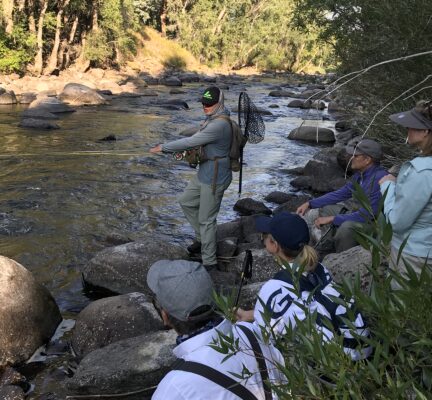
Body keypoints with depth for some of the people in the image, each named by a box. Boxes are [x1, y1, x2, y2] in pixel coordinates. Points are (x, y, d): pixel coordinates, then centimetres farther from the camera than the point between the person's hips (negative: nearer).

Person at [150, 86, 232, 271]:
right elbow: (196, 138, 17)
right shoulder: (212, 118, 6)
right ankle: (201, 238, 37)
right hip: (204, 173, 10)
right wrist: (182, 150, -2)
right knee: (186, 201, 23)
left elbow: (190, 142, -26)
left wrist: (162, 148, -17)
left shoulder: (219, 124, -27)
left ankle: (209, 262, 15)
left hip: (214, 178, -10)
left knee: (206, 220, 0)